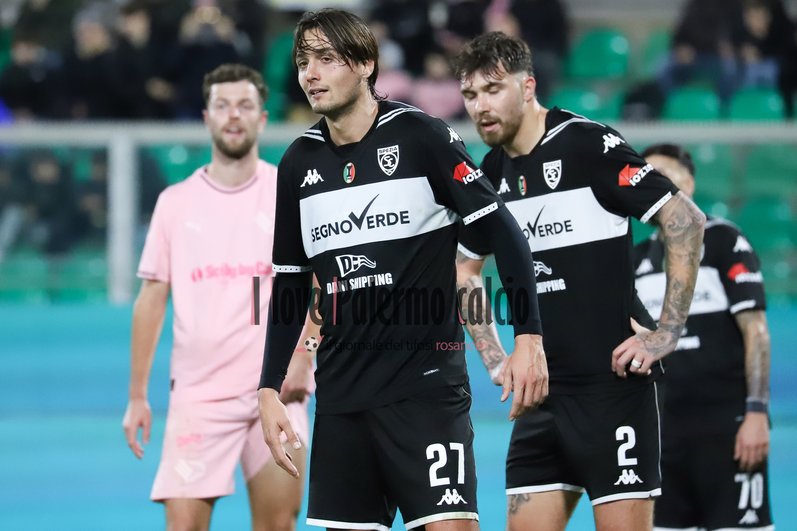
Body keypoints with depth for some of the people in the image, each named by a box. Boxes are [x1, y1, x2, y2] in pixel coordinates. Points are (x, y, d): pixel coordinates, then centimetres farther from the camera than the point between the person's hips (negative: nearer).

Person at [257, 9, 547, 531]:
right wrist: (270, 389, 11)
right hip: (341, 390, 5)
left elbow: (503, 232, -7)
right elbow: (290, 287, 16)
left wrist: (529, 338, -14)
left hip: (425, 383, -5)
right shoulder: (298, 164, 9)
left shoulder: (420, 136, -6)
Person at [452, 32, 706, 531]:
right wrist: (493, 356, 14)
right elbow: (465, 269, 27)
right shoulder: (491, 173, 11)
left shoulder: (588, 143, -10)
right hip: (542, 392, 7)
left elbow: (686, 220, -12)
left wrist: (668, 331, -14)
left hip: (614, 383, -7)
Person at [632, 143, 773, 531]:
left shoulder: (723, 241, -2)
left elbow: (756, 331, -6)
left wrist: (756, 412, -15)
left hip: (726, 426, -6)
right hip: (662, 430, 6)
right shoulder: (636, 260, 14)